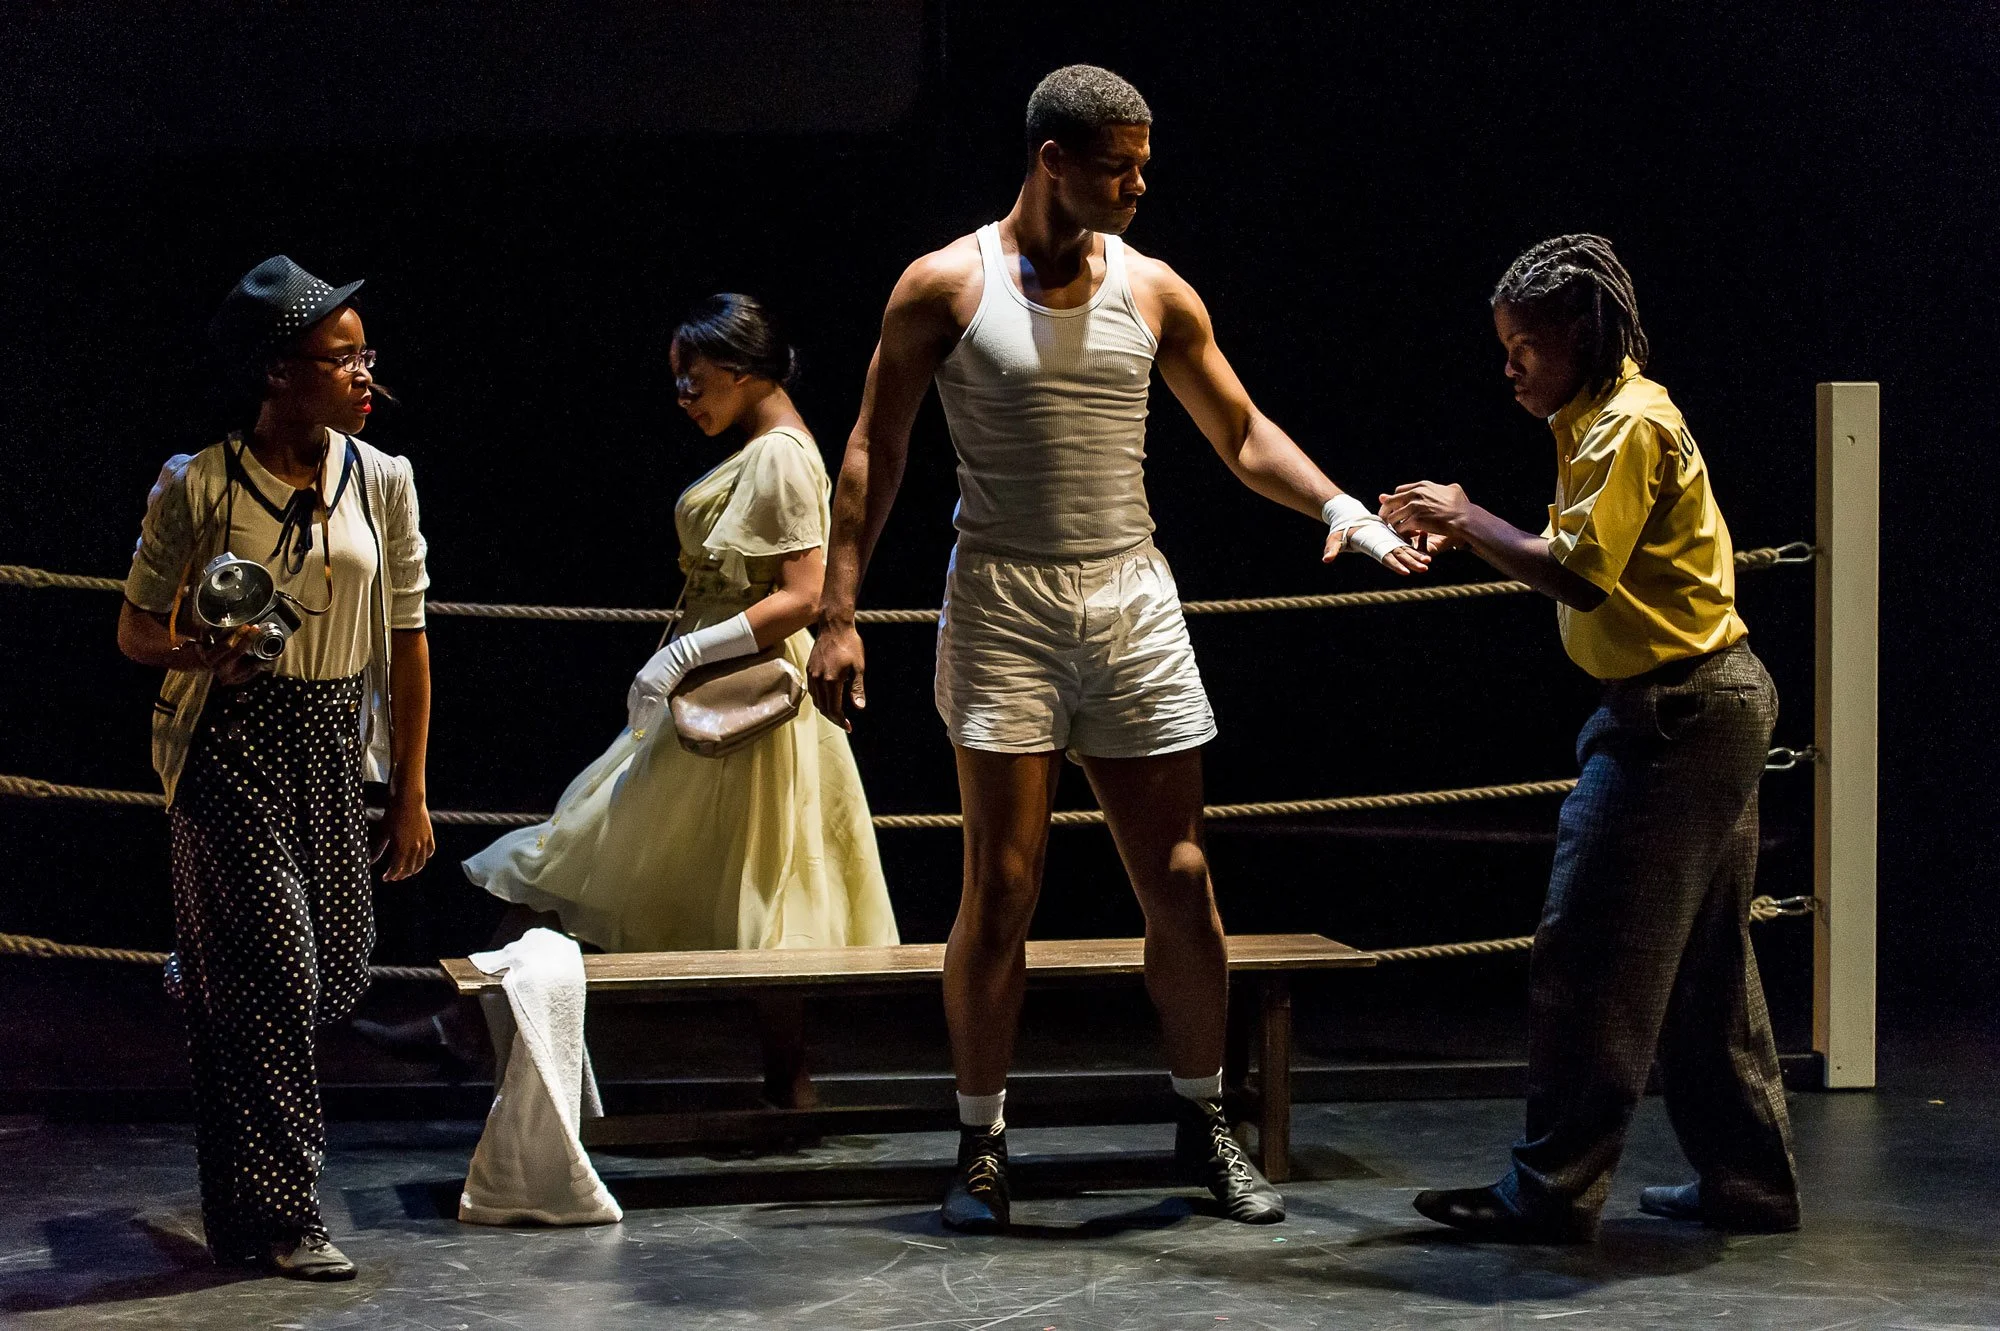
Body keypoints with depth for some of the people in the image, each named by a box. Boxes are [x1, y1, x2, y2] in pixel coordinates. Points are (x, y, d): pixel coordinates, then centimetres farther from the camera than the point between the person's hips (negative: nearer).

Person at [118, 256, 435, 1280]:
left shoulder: (382, 482, 4)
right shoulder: (197, 486, -7)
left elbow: (406, 641, 7)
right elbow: (136, 628, 1)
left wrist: (410, 791, 7)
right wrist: (195, 649, -23)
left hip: (338, 745, 5)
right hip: (233, 744, -4)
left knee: (334, 971, 8)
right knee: (274, 968, -8)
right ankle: (279, 1216, 1)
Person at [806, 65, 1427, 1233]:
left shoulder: (1152, 292, 7)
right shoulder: (946, 287, -1)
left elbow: (1242, 434, 13)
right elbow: (876, 451, 2)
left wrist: (1342, 507, -4)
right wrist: (840, 613, -4)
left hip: (1132, 607, 3)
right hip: (1004, 610, -3)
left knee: (1181, 882, 2)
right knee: (1003, 887, -5)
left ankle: (1205, 1122, 19)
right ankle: (982, 1143, 9)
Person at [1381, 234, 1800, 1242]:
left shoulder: (1630, 423, -15)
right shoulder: (1604, 420, 17)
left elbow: (1579, 574, -24)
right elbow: (1585, 560, 14)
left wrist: (1468, 519, -14)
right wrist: (1459, 530, 4)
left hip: (1678, 711, -11)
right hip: (1708, 704, 11)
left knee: (1589, 951, -8)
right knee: (1701, 959, 14)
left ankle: (1551, 1191, -4)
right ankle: (1747, 1179, 21)